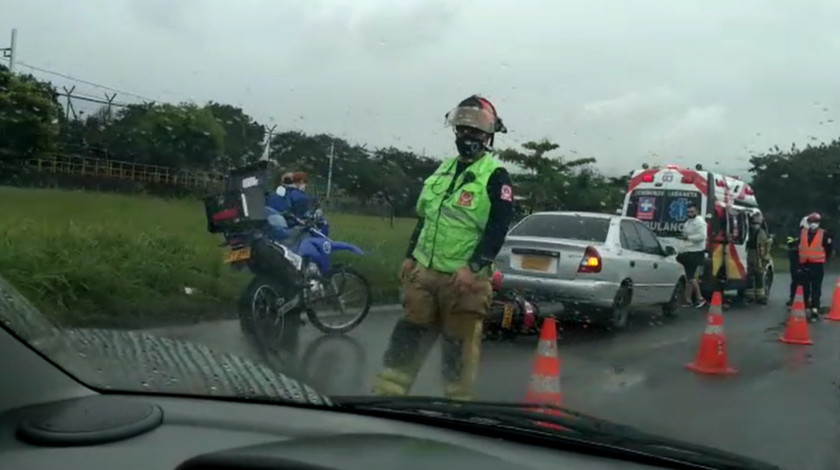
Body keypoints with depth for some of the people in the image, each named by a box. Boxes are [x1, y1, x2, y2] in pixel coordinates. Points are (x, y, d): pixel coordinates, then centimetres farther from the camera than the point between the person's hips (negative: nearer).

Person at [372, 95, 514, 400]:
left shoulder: (496, 176, -6)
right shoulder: (444, 169, 17)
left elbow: (499, 227, -15)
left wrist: (474, 267, -23)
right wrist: (410, 256, 17)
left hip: (463, 278, -6)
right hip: (425, 271, 6)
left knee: (459, 347, 2)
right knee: (407, 338, 7)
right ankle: (387, 393, 14)